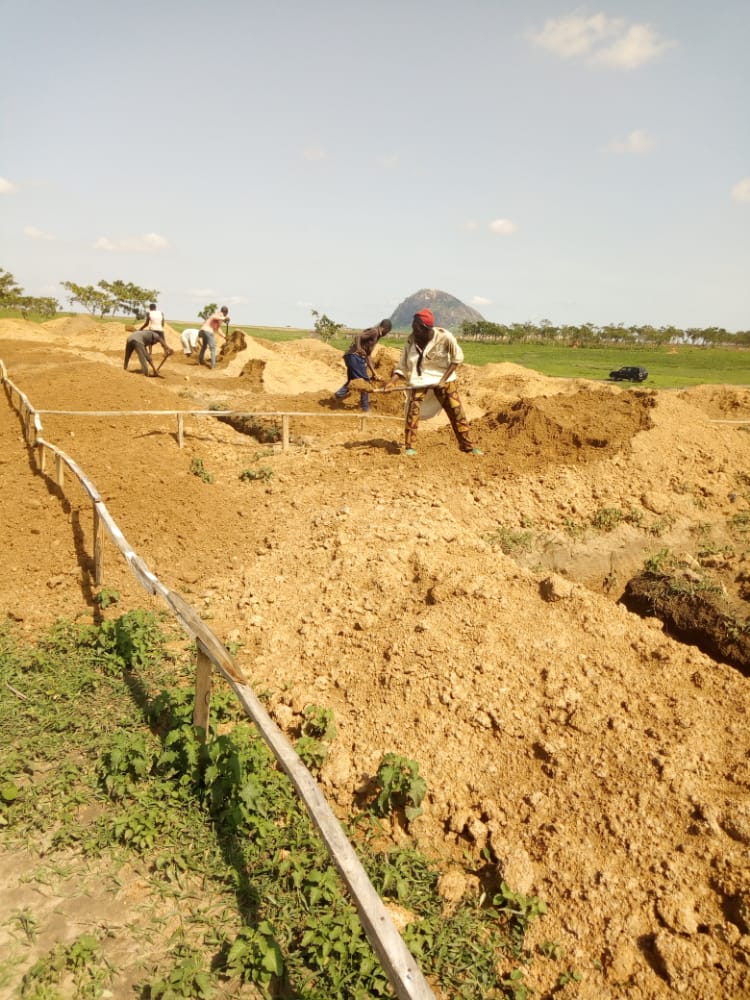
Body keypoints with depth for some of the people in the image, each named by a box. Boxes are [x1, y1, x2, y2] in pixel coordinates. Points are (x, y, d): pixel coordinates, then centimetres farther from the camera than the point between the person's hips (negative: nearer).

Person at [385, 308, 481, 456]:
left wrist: (444, 379, -17)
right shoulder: (411, 340, -15)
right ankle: (409, 447, -5)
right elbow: (403, 365, -10)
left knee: (456, 411, 2)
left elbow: (457, 357, -11)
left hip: (443, 377, -1)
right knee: (412, 408, -15)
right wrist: (392, 381, -25)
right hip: (419, 378, 1)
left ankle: (468, 446, 15)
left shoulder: (444, 337, -21)